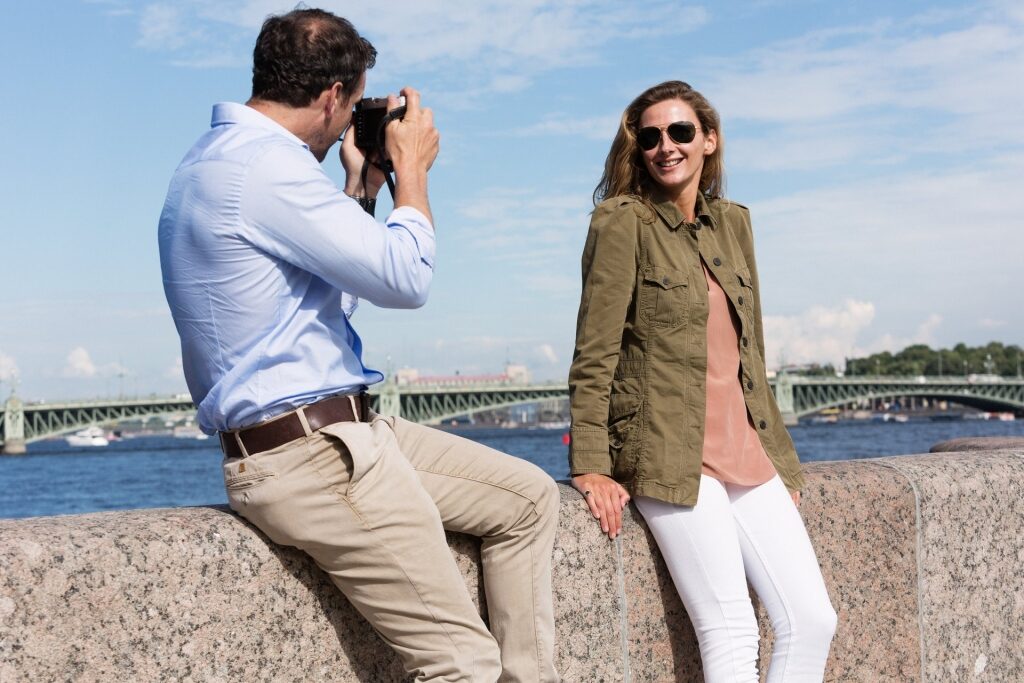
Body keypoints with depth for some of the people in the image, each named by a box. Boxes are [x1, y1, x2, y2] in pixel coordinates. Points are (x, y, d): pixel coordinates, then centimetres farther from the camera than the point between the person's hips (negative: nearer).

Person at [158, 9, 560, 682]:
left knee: (530, 498, 13)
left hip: (347, 428, 11)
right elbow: (407, 277, -16)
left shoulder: (229, 158, 16)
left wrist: (360, 188, 23)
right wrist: (411, 167, 0)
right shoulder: (266, 164, -18)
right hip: (307, 455, -11)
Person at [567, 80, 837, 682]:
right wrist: (590, 468, -14)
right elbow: (594, 355, -8)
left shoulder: (733, 222, 15)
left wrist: (780, 458, 17)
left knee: (814, 620, -1)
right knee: (733, 631, -13)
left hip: (747, 454, 7)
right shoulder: (623, 221, -4)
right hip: (666, 457, -6)